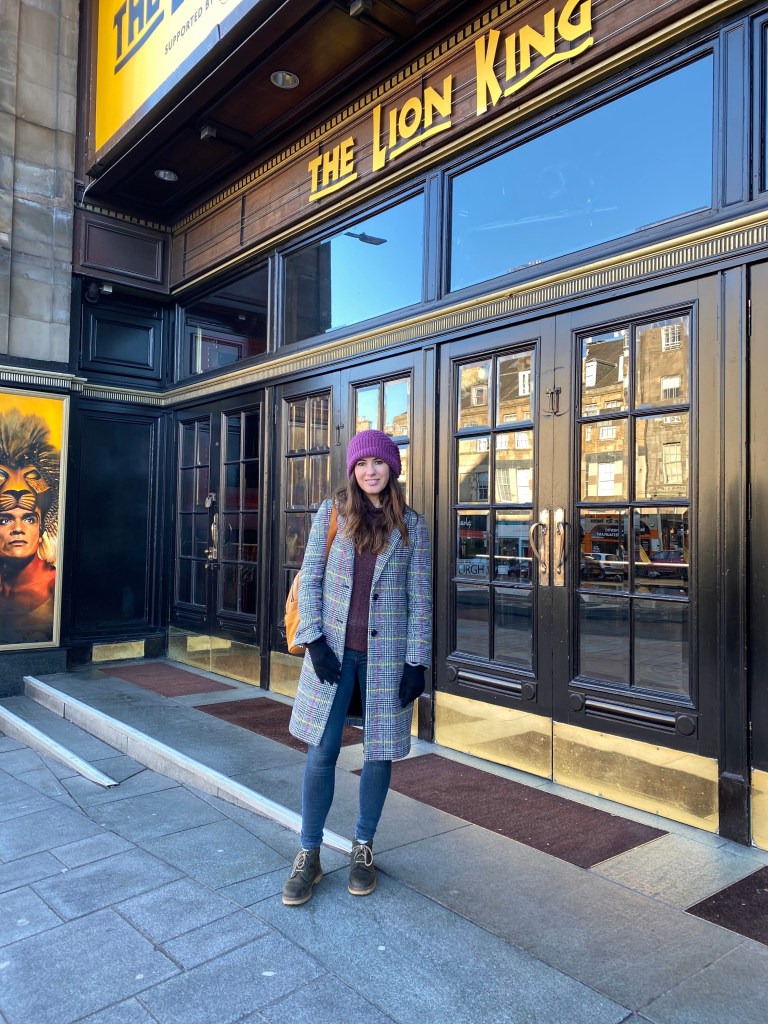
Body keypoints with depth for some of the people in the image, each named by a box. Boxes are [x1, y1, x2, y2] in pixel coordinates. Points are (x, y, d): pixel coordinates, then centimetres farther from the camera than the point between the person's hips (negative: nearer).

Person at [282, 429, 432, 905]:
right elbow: (310, 579, 2)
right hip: (333, 650, 0)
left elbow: (420, 597, 0)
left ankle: (364, 848, 30)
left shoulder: (412, 524, 1)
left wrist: (417, 662, -5)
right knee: (321, 753, 3)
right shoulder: (332, 512, 2)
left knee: (380, 751, 9)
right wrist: (314, 639, -8)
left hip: (386, 653, 0)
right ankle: (309, 856, 20)